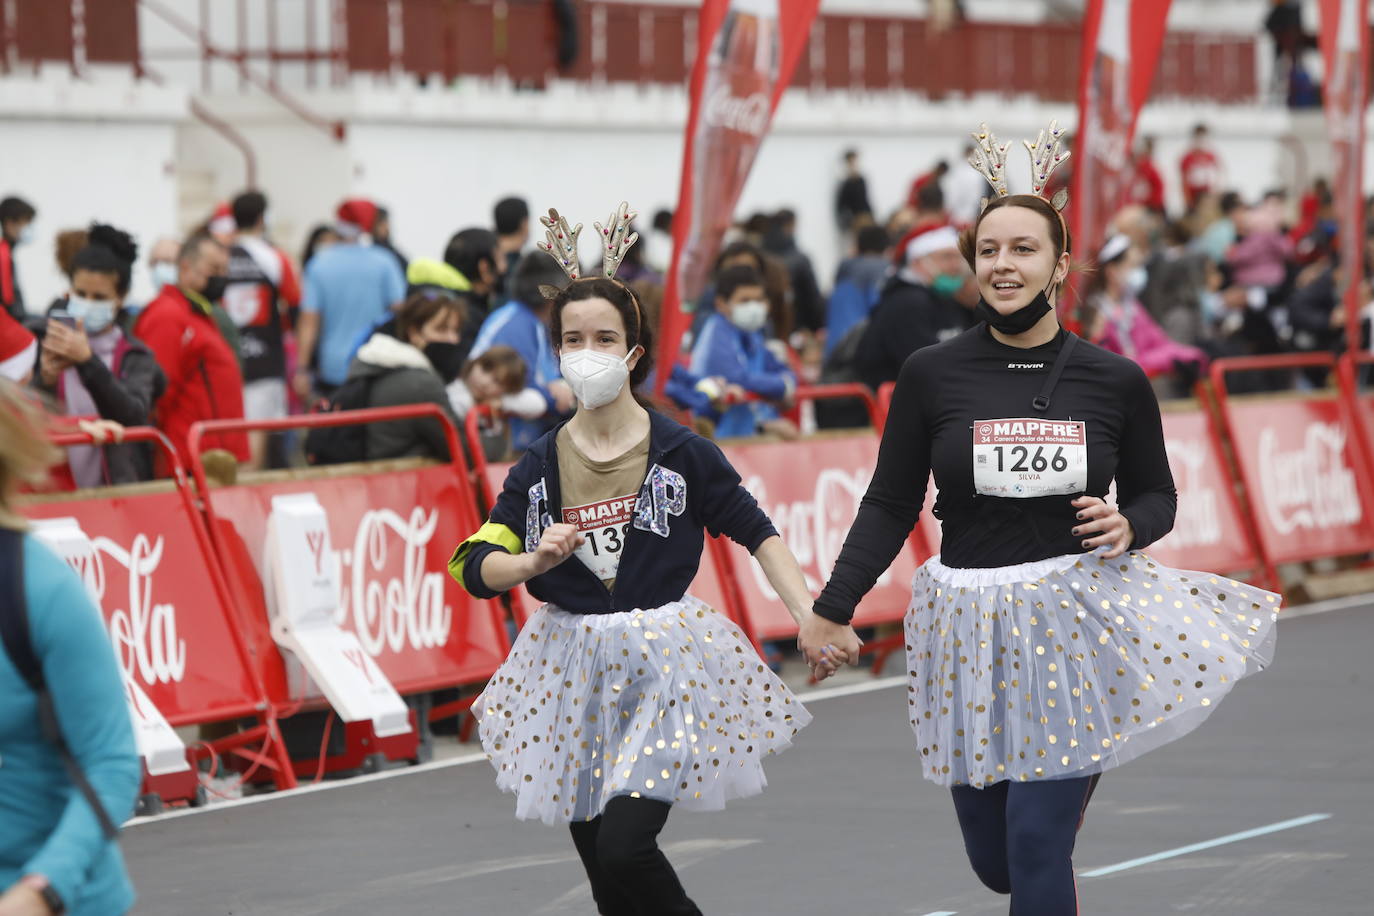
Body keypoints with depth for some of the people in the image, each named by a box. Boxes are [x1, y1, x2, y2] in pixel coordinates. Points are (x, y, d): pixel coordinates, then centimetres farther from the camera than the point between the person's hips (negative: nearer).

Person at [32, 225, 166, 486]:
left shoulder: (135, 357, 3)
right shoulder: (48, 350, 4)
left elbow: (134, 417, -16)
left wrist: (87, 361, -25)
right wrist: (46, 381, -22)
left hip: (119, 484, 0)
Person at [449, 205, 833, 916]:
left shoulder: (681, 454, -4)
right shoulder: (539, 467, 3)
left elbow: (757, 535, 2)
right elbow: (476, 568, 1)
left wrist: (810, 618, -8)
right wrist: (535, 560, -19)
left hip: (663, 669, -4)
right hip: (574, 671, 4)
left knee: (625, 848, -18)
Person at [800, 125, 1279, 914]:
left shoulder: (1115, 381, -3)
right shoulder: (933, 375, -3)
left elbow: (1157, 495, 10)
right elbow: (891, 505, 4)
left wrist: (1128, 527, -12)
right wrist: (834, 607, -3)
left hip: (1076, 620, -2)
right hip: (973, 627, 2)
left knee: (1037, 844, -13)